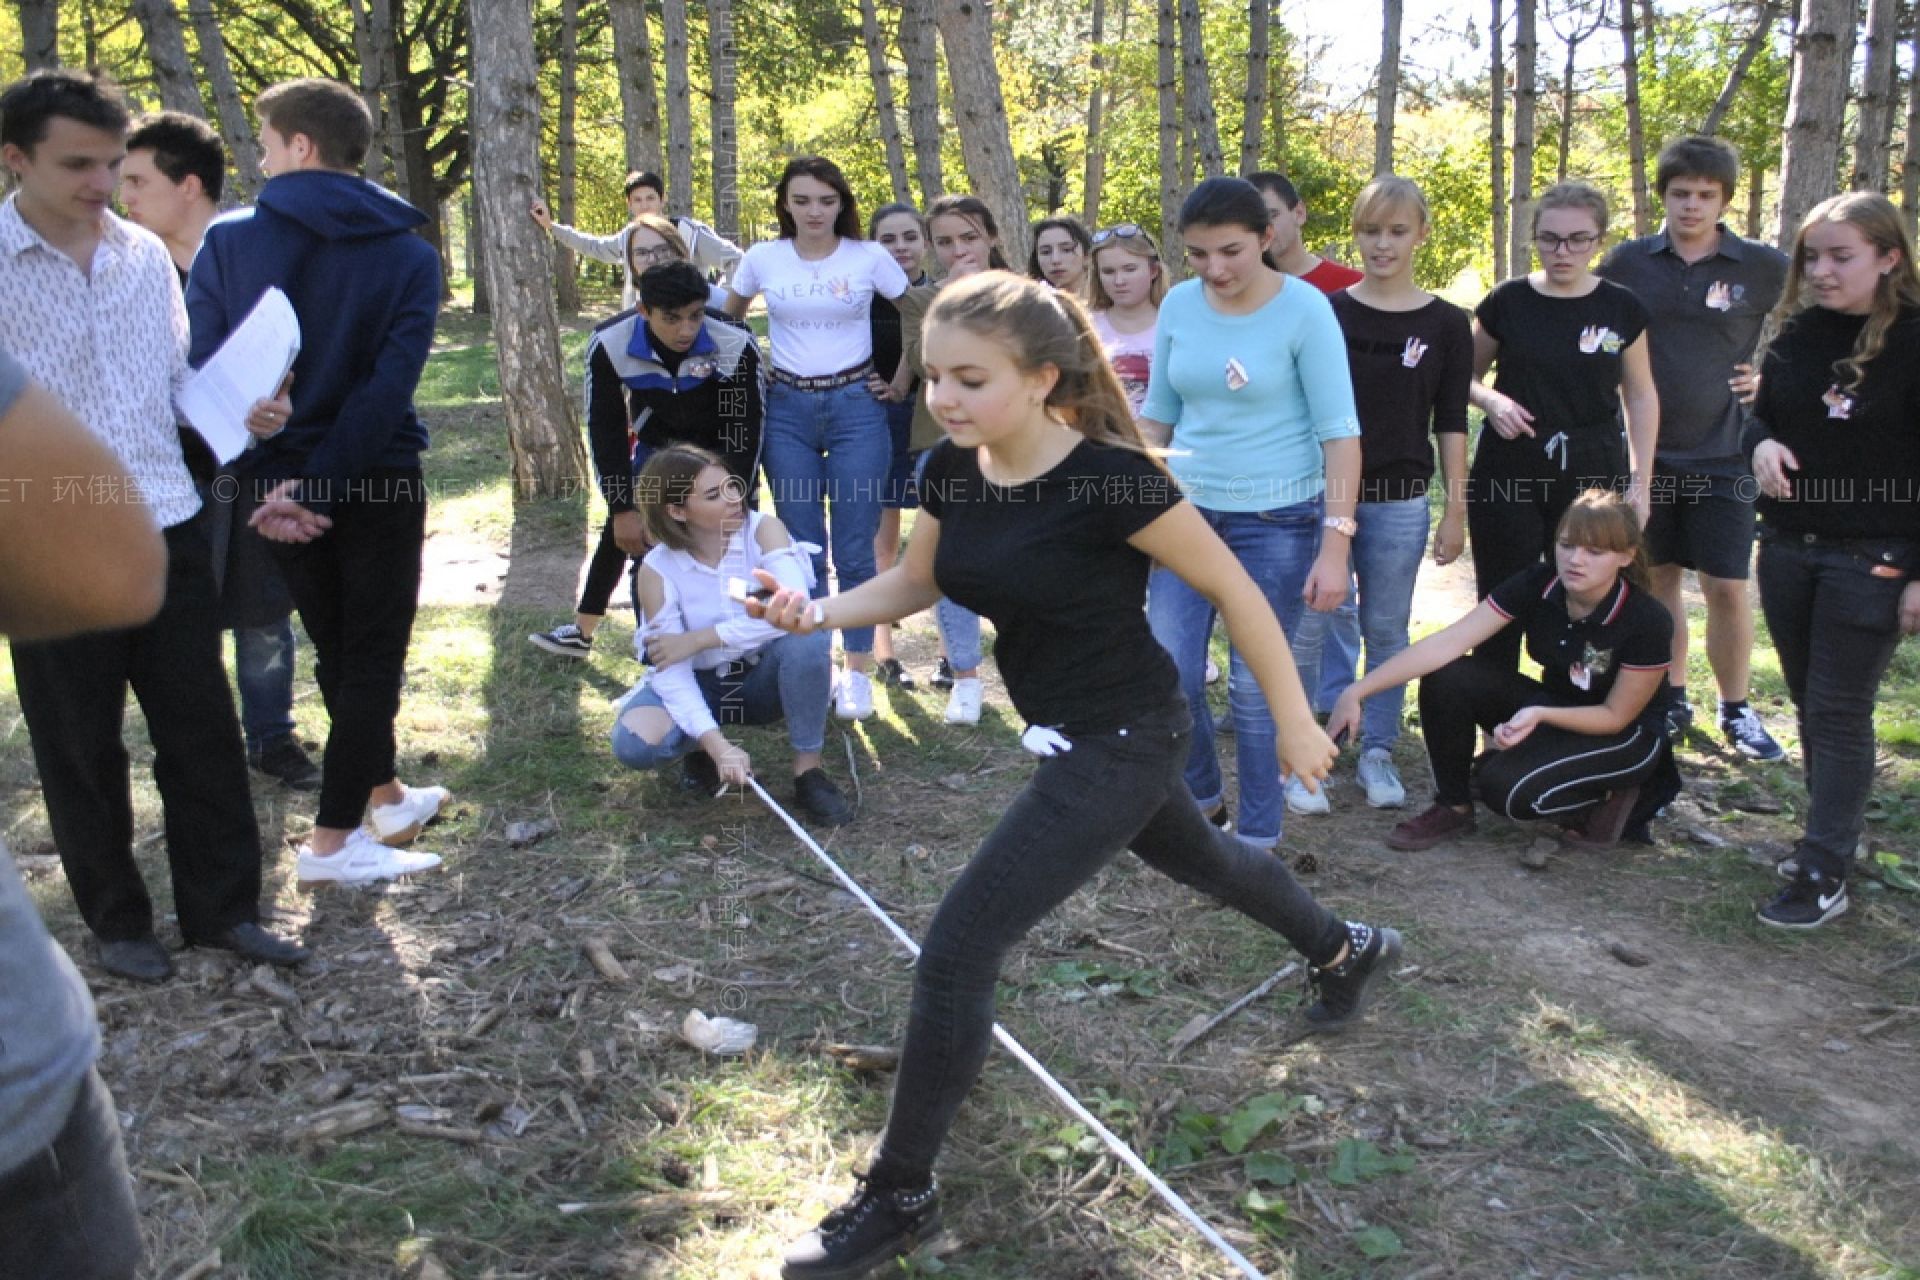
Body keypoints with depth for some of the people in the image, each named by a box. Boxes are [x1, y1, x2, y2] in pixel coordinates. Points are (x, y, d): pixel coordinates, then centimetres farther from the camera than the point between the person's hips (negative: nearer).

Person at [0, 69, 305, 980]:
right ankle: (117, 919, 26)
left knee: (202, 728, 9)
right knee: (81, 745, 10)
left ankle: (222, 906, 23)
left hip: (167, 528, 4)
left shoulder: (146, 254, 7)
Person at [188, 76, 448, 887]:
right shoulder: (409, 256, -4)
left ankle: (384, 796, 31)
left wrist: (278, 485, -12)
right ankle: (334, 842, 4)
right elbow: (389, 388, -17)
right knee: (373, 655, 6)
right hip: (376, 483, -2)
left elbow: (200, 371, -11)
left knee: (338, 651, 18)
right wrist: (317, 488, -19)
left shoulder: (228, 241, -3)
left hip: (275, 481, 2)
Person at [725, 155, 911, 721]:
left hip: (856, 406, -2)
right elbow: (726, 319, 18)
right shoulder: (762, 259, 2)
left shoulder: (870, 257, -3)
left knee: (854, 550, 0)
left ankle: (857, 672, 11)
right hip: (787, 410, 2)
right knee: (801, 549, 6)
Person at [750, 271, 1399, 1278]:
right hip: (1069, 731, 9)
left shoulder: (1109, 479, -27)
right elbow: (915, 582, 9)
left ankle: (900, 1197, 9)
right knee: (1200, 861, 33)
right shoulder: (954, 471, -6)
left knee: (956, 949, -10)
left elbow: (1233, 590, -17)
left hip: (1121, 742, -9)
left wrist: (1294, 720, -9)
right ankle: (1349, 949, 62)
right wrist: (819, 612, -10)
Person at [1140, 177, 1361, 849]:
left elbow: (1339, 432, -12)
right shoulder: (1179, 304, 1)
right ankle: (1201, 798, 28)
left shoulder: (1304, 309, -11)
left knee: (1255, 685, 1)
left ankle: (1259, 837, 19)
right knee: (1169, 674, 1)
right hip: (1187, 509, 4)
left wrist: (1335, 544, -17)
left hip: (1277, 518, -4)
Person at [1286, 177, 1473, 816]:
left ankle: (1377, 751, 22)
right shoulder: (1325, 312, 1)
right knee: (1309, 629, 0)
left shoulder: (1446, 324, 2)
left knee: (1386, 630, 9)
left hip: (1399, 503, 1)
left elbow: (1451, 425, 3)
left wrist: (1455, 510, 1)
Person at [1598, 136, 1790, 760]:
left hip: (1723, 455, -1)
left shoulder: (1764, 267, -3)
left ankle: (1736, 710, 15)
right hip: (1646, 451, 2)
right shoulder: (1629, 262, 1)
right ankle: (1672, 701, 23)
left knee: (1726, 586, -1)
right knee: (1658, 577, 9)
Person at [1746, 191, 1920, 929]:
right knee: (1810, 704, 14)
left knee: (1839, 714, -3)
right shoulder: (1794, 333, 4)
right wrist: (1761, 443, -10)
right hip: (1788, 547, 6)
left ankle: (1825, 875, 3)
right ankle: (1836, 833, 30)